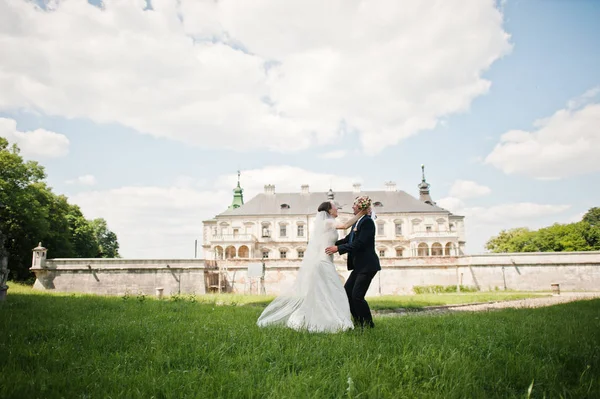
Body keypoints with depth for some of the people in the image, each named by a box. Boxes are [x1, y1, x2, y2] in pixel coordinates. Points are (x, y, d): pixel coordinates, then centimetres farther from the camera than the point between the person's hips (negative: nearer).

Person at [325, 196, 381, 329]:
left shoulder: (367, 222, -16)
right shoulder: (357, 222, 12)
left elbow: (359, 243, -23)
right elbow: (348, 239, 16)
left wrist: (338, 248, -22)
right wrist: (332, 244, 8)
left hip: (367, 265, -10)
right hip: (359, 265, 10)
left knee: (357, 296, -8)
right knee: (347, 292, 10)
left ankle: (368, 325, 9)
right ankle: (359, 322, 21)